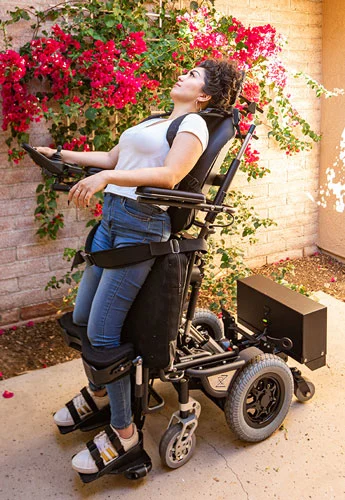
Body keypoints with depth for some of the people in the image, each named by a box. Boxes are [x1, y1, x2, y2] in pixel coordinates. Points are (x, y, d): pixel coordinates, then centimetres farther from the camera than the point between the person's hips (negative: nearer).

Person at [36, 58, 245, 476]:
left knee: (101, 331, -8)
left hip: (142, 225, -8)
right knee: (81, 317, 15)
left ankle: (124, 432, 10)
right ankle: (99, 391, 40)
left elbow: (169, 175, -20)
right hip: (111, 218, 8)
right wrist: (62, 155, 22)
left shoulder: (193, 123, -2)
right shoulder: (152, 122, 25)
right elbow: (111, 157, 28)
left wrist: (106, 177, -29)